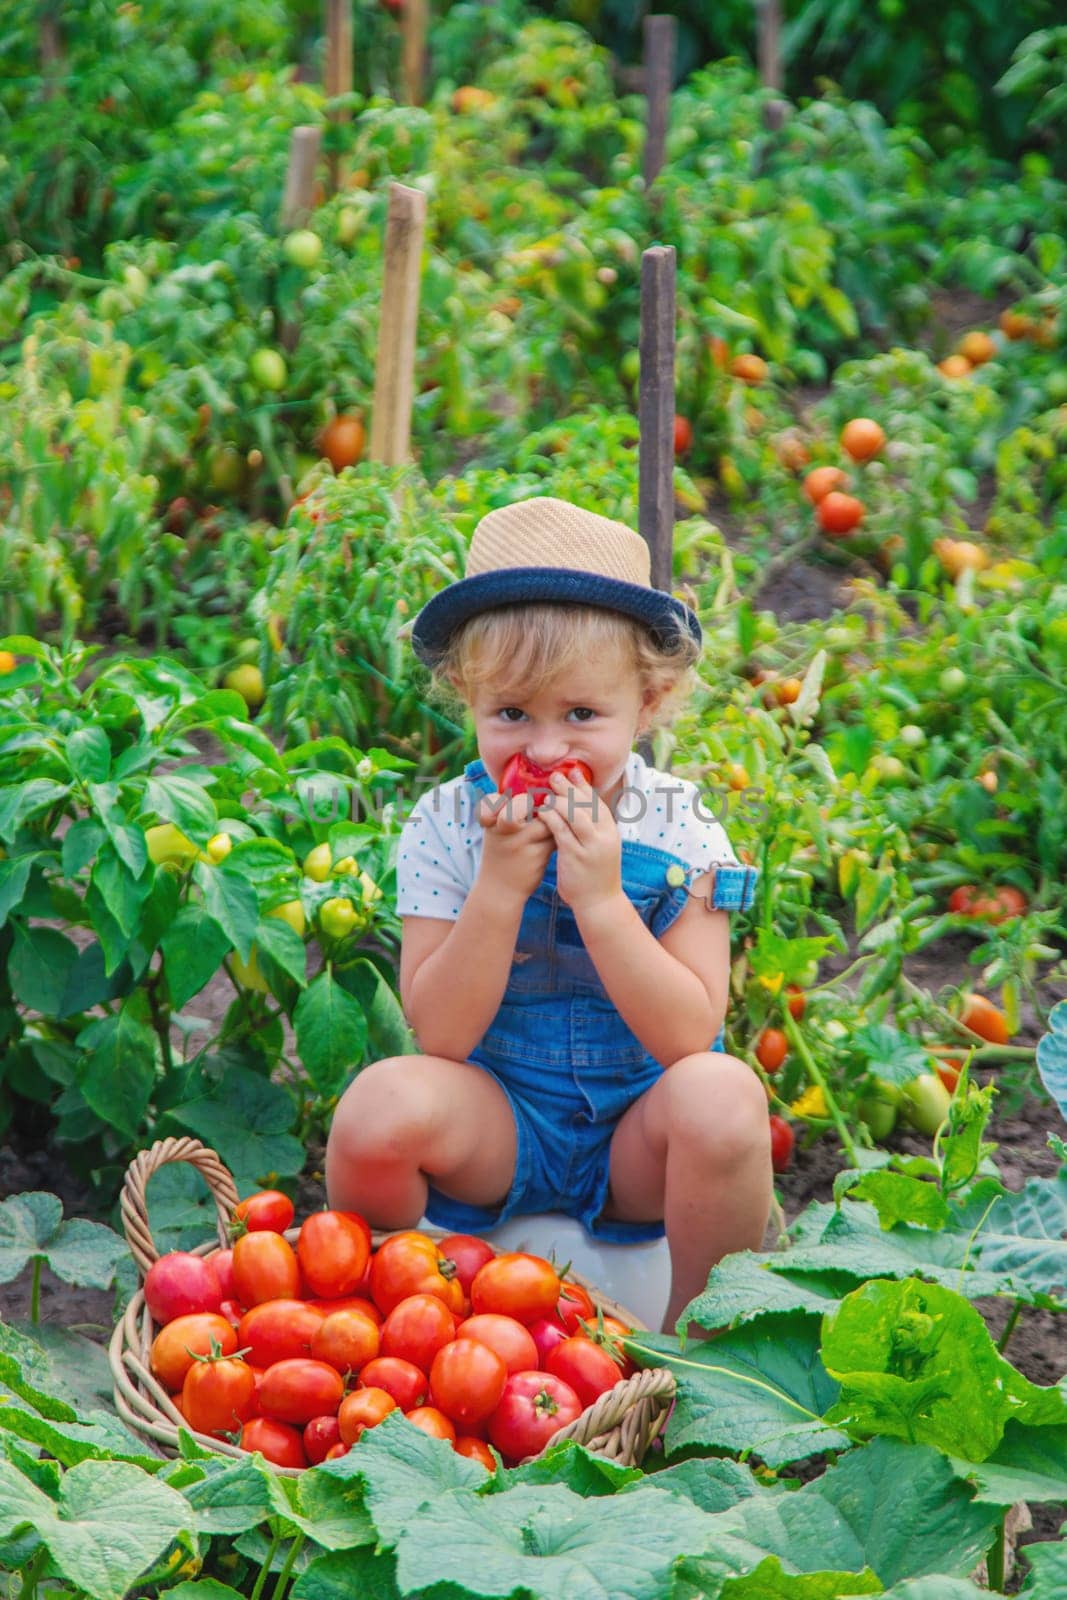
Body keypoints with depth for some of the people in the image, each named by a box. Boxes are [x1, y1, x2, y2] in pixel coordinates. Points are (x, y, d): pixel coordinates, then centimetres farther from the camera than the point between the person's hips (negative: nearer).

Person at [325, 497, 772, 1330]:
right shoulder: (446, 826, -9)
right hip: (496, 1125, 0)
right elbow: (441, 1037, -14)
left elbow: (690, 1036, -17)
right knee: (382, 1103, -30)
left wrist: (599, 898, -27)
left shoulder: (681, 831, -10)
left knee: (724, 1093, -32)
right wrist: (501, 886, -25)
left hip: (639, 1136, 0)